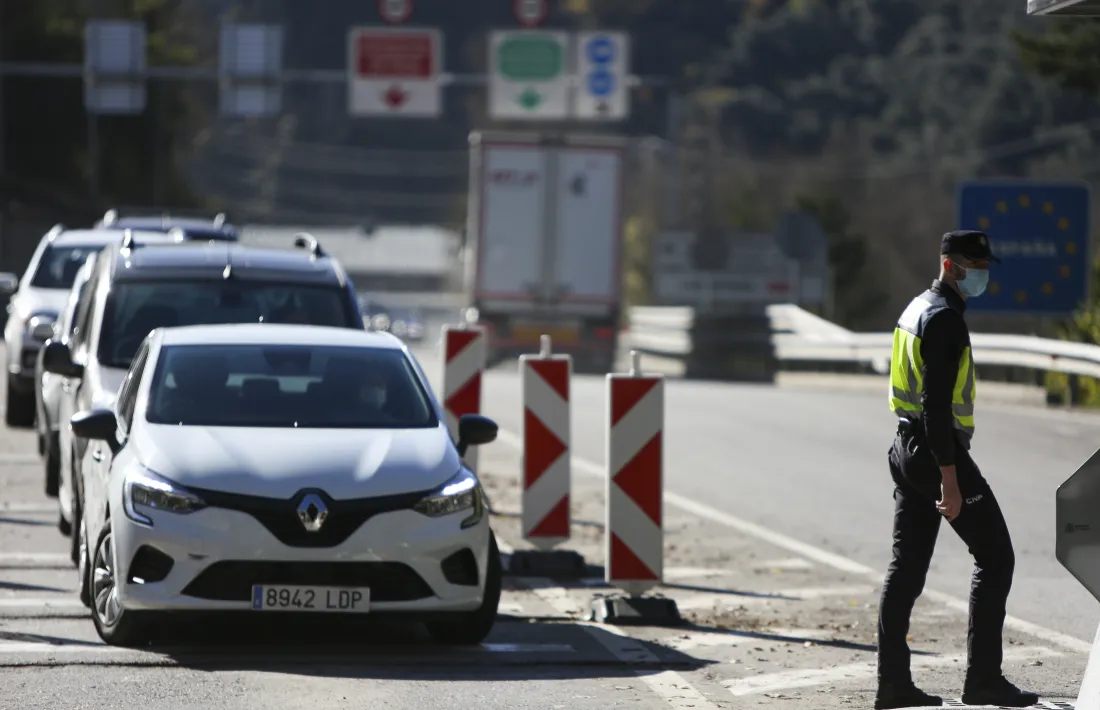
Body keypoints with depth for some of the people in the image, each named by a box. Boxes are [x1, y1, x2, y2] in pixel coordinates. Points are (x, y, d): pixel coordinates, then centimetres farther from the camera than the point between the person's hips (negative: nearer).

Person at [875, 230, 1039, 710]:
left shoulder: (918, 309, 16)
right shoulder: (944, 319, -16)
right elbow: (936, 403, -22)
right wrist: (949, 479, -23)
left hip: (907, 449, 10)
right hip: (938, 450, -10)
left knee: (906, 567, 8)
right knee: (995, 557, -2)